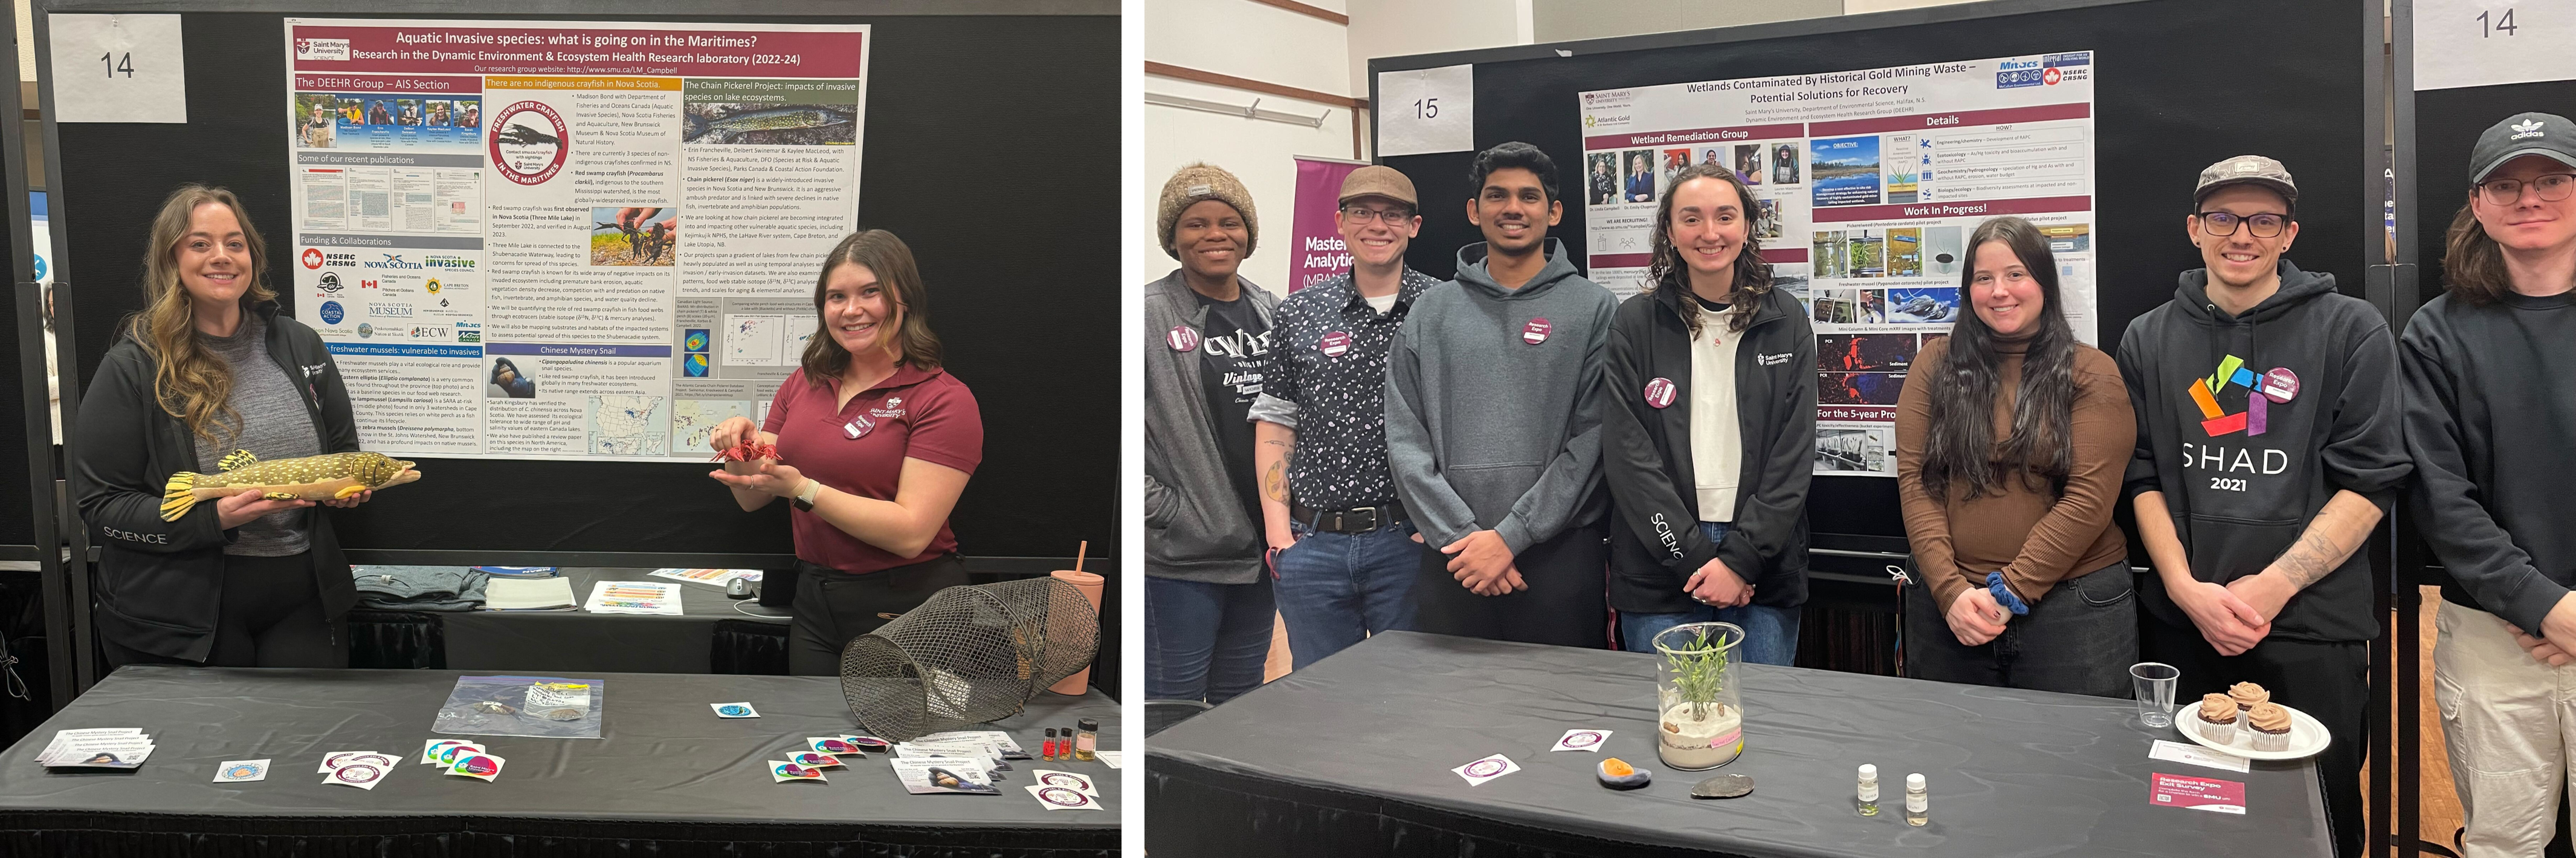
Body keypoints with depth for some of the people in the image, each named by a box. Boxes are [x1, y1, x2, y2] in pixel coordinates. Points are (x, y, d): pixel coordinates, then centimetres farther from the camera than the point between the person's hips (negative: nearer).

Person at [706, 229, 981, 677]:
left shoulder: (944, 399, -12)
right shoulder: (804, 382, 7)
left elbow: (910, 532, -20)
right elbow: (754, 499, 10)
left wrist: (803, 489, -25)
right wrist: (742, 447, -11)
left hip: (907, 607, -5)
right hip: (814, 601, 6)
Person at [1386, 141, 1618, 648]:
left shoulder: (1594, 309, 2)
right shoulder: (1431, 312, 9)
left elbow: (1592, 440, -6)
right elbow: (1405, 440, 2)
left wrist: (1510, 536, -13)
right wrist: (1460, 535, -9)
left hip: (1560, 557, -2)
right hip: (1451, 562, 2)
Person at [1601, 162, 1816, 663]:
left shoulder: (1786, 323, 5)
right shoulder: (1636, 324, 2)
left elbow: (1795, 454, 0)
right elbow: (1628, 456, -4)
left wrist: (1742, 557, -10)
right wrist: (1694, 558, -11)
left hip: (1764, 575, 1)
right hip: (1659, 572, -1)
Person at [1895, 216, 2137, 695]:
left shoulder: (2091, 373, -1)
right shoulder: (1936, 365, 5)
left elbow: (2090, 498, -9)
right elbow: (1914, 481, -2)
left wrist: (2009, 592, -14)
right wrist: (1950, 590, -12)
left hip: (2071, 608, -2)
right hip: (1946, 605, 2)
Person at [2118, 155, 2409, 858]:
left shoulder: (2351, 332, 0)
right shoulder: (2149, 340, 8)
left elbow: (2370, 481, -5)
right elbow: (2142, 478, 5)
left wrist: (2273, 586, -13)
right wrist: (2188, 590, -8)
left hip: (2314, 630, -2)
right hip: (2182, 624, 2)